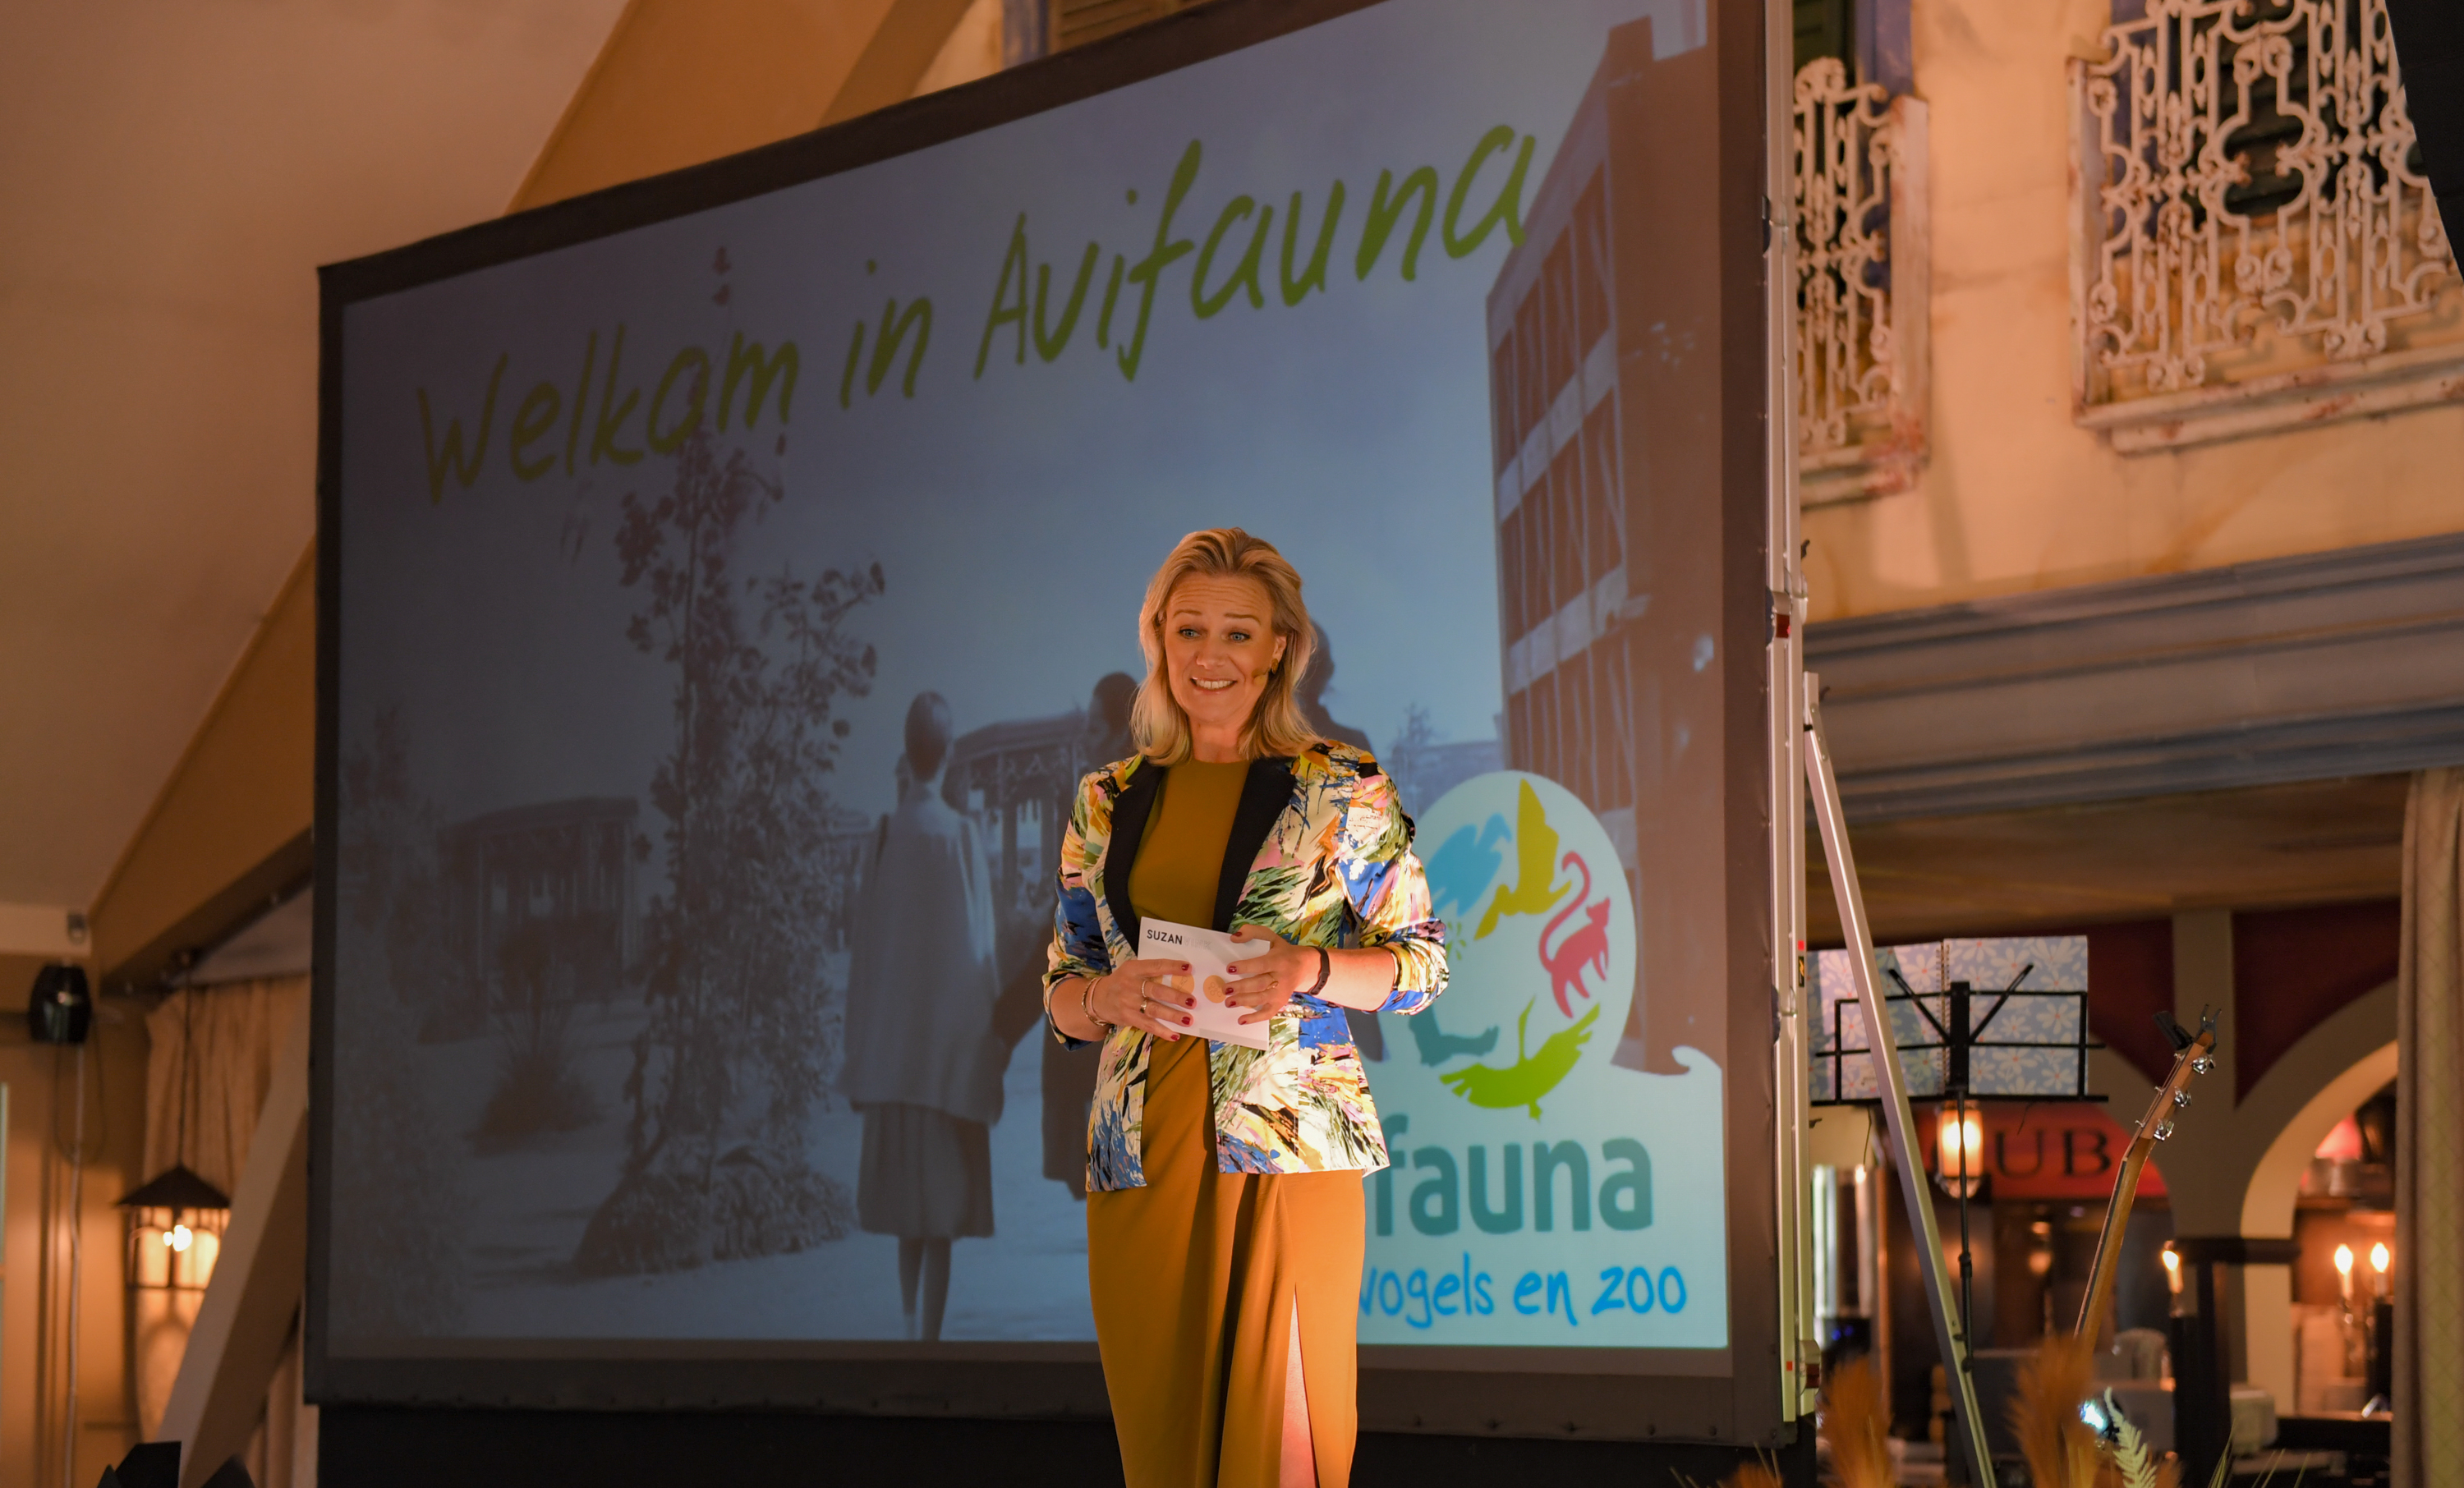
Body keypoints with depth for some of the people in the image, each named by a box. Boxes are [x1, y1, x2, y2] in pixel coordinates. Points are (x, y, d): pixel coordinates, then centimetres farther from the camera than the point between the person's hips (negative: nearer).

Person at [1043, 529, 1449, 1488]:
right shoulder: (1108, 803, 12)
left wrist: (1309, 969, -13)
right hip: (1142, 1155, 3)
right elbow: (1060, 995, 15)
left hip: (1289, 1154, -3)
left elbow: (1423, 963, 5)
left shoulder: (1342, 789, 3)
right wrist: (1113, 995, -7)